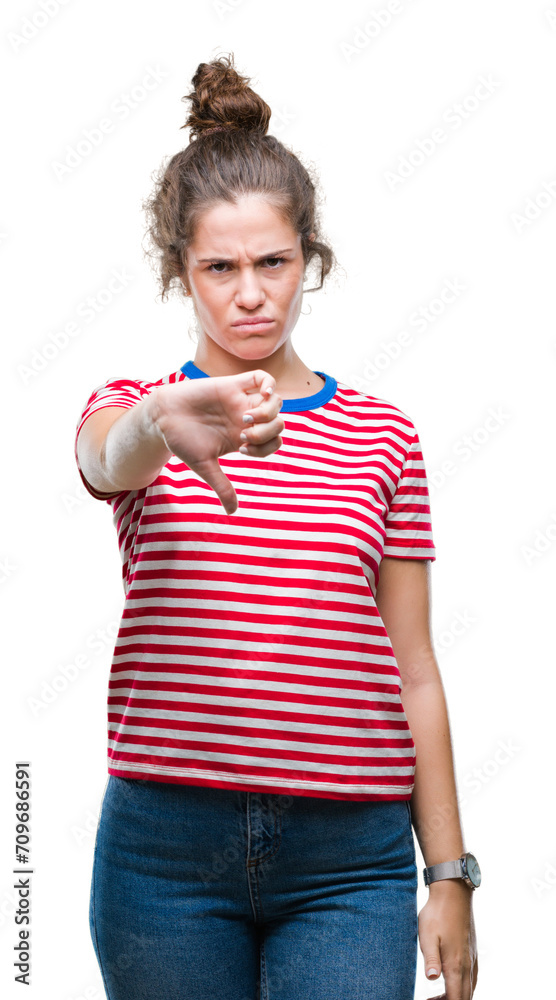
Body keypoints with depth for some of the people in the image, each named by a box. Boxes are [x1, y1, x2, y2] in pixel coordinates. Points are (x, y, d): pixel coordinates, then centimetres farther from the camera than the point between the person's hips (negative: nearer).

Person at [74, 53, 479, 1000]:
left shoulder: (381, 436, 9)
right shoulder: (132, 415, 6)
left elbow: (414, 671, 8)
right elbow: (110, 457, -21)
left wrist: (450, 875, 5)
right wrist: (165, 423, -46)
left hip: (349, 856, 1)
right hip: (165, 840, 0)